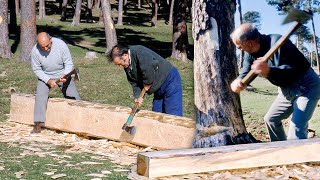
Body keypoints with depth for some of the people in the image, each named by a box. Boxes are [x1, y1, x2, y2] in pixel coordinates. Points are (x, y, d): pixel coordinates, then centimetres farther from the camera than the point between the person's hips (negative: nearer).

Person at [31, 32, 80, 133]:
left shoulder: (61, 45, -23)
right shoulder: (35, 51, -21)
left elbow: (69, 63, -16)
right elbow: (37, 69, -11)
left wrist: (65, 75, -34)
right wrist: (48, 80, -23)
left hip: (62, 75, 1)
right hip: (45, 76, 0)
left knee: (74, 97, -5)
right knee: (40, 95, -24)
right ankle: (38, 123, -24)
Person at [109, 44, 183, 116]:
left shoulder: (139, 52, -23)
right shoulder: (127, 67, 5)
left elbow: (150, 66, -38)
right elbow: (135, 83, 6)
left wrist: (147, 84, -23)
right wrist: (138, 96, -13)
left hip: (170, 79, -9)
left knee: (173, 114, -10)